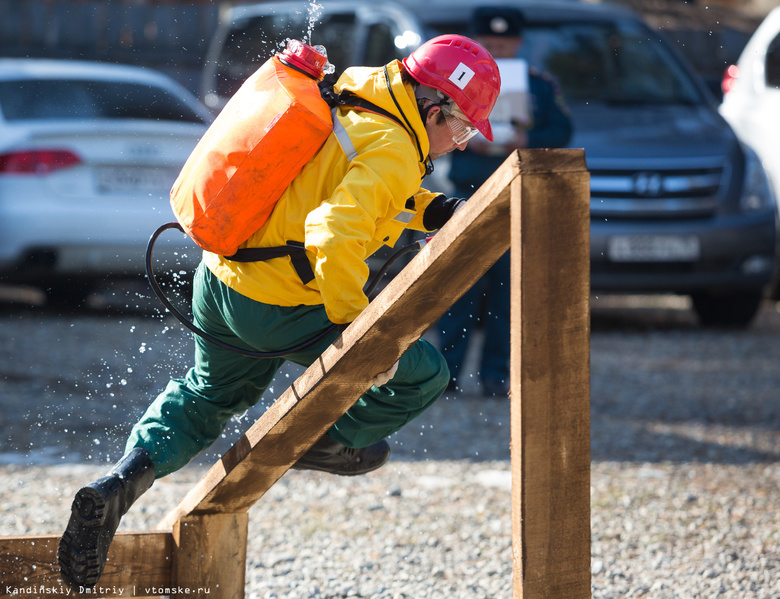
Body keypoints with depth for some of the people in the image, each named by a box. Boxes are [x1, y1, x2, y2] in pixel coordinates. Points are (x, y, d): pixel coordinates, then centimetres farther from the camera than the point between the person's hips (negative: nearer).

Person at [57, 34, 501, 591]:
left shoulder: (353, 95, 8)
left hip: (219, 278, 8)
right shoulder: (393, 152, -20)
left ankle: (125, 478, 13)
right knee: (423, 376, 7)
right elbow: (335, 235, -33)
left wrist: (434, 211, 10)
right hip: (279, 313, -8)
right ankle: (322, 441, 26)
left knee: (207, 397, 33)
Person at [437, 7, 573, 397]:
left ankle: (496, 375, 6)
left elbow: (561, 131, 5)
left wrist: (527, 140, -13)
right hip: (469, 197, -1)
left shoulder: (541, 86, 10)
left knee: (508, 286, 1)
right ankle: (447, 370, 0)